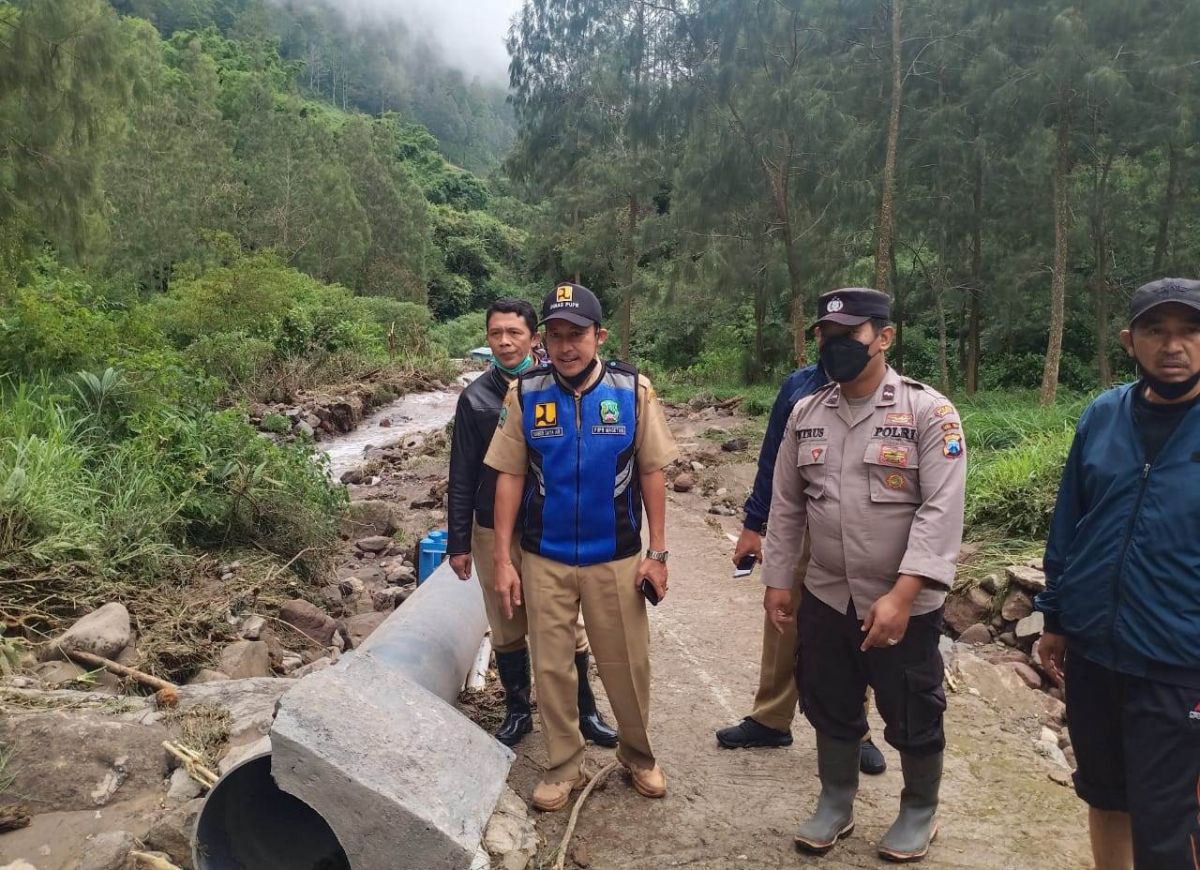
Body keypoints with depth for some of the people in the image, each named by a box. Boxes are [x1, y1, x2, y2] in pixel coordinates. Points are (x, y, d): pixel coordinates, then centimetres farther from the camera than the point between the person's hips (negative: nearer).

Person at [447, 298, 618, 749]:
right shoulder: (476, 398, -3)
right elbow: (462, 476, 1)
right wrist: (458, 542, 2)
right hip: (494, 533, 1)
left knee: (568, 628, 9)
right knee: (508, 631, 13)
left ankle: (584, 710, 28)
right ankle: (517, 712, 33)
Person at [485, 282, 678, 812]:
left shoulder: (634, 390, -7)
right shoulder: (525, 394, -6)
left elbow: (651, 472, -2)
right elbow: (510, 477, -2)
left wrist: (657, 552, -4)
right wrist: (502, 558, -5)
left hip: (616, 558, -1)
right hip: (544, 559, 1)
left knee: (627, 666, 11)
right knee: (551, 667, 11)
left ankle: (638, 756, 36)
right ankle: (563, 767, 30)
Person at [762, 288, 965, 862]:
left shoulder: (929, 412, -12)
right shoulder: (805, 415, 3)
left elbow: (941, 511, -19)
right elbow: (786, 505, 8)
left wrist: (901, 594, -26)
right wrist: (777, 580, 7)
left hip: (904, 603, -4)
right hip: (825, 598, 4)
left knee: (913, 716, 13)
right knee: (830, 709, 18)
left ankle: (919, 812, 38)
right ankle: (835, 805, 40)